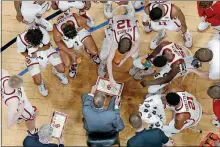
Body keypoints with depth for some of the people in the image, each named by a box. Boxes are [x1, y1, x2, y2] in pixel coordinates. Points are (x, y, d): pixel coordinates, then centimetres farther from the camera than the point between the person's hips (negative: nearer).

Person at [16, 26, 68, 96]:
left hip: (45, 49, 1)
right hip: (32, 55, -1)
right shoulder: (20, 39, -31)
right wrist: (29, 56, -28)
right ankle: (41, 84, 29)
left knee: (62, 70, -9)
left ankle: (55, 71, 31)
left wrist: (38, 49, -31)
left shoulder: (43, 32, -34)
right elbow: (22, 52, -9)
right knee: (38, 81, -12)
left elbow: (48, 46, -16)